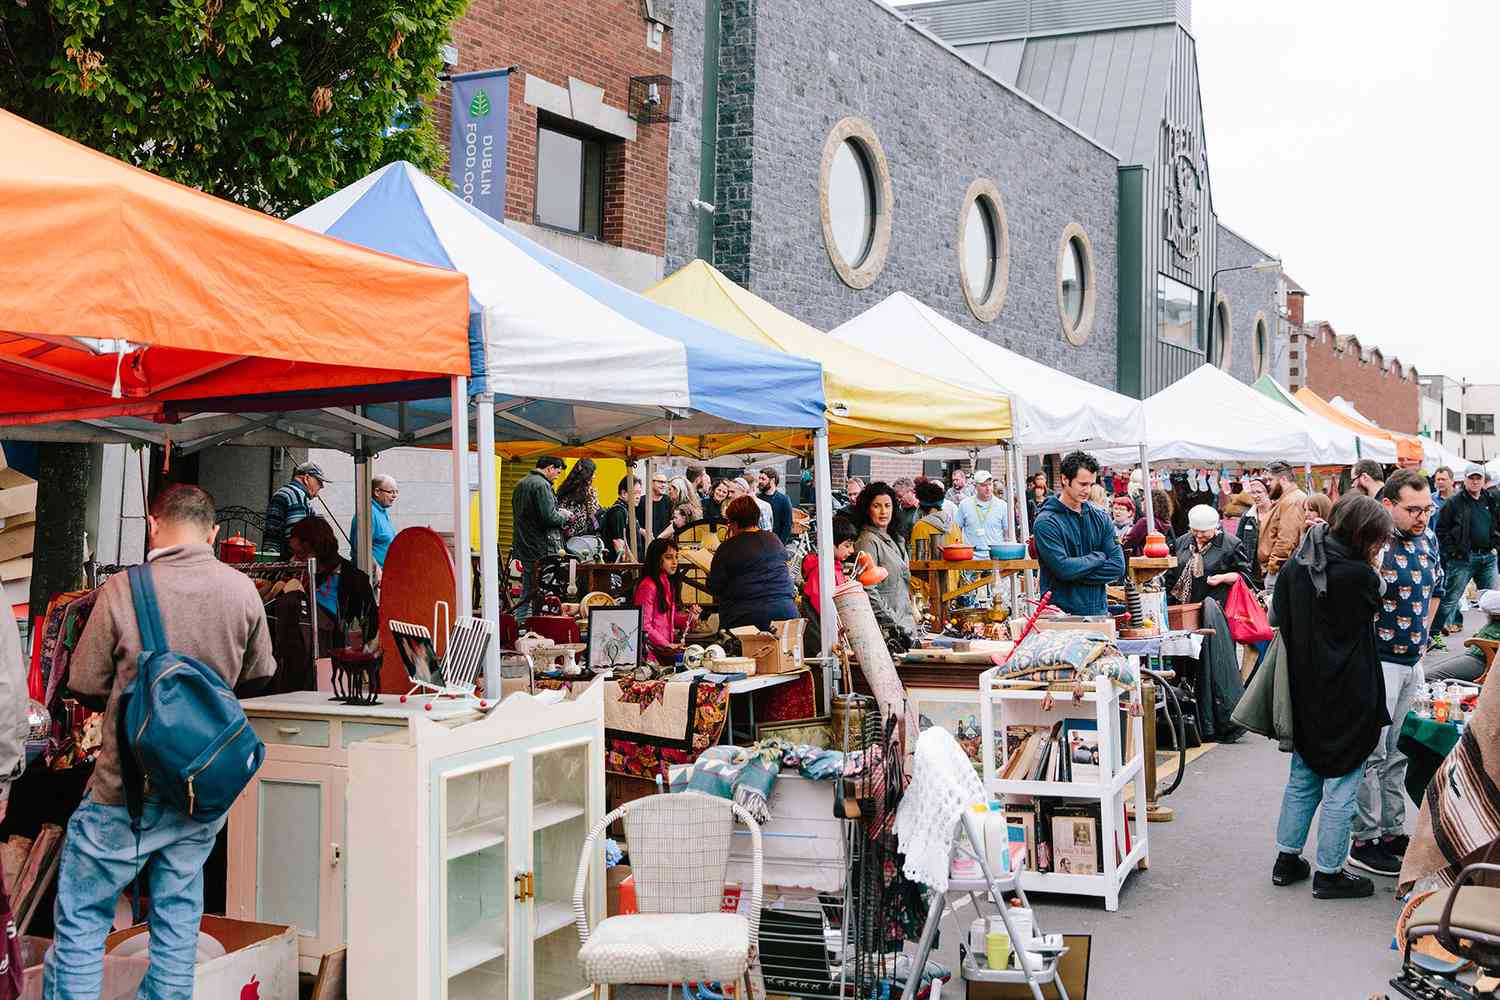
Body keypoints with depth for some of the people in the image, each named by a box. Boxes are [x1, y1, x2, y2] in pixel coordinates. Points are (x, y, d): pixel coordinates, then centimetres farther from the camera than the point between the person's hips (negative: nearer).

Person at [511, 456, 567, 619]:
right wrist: (564, 516, -2)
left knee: (526, 593, 13)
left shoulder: (521, 484, 17)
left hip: (523, 547, 9)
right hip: (542, 550, -9)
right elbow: (549, 517, -22)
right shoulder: (541, 485, -14)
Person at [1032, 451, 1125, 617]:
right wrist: (1098, 557, -3)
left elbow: (1118, 566, 1)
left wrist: (1077, 573, -10)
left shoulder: (1101, 518, 10)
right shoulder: (1047, 521, -6)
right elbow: (1062, 568, -17)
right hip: (1061, 613, -4)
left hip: (1098, 610, 4)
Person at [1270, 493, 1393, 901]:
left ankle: (1287, 859, 27)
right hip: (1346, 700, -7)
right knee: (1340, 787, 6)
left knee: (1302, 779, 20)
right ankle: (1329, 873, 14)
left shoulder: (1294, 567, -1)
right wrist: (1370, 564, 8)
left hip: (1303, 696, 7)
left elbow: (1277, 614, 8)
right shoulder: (1360, 575, -21)